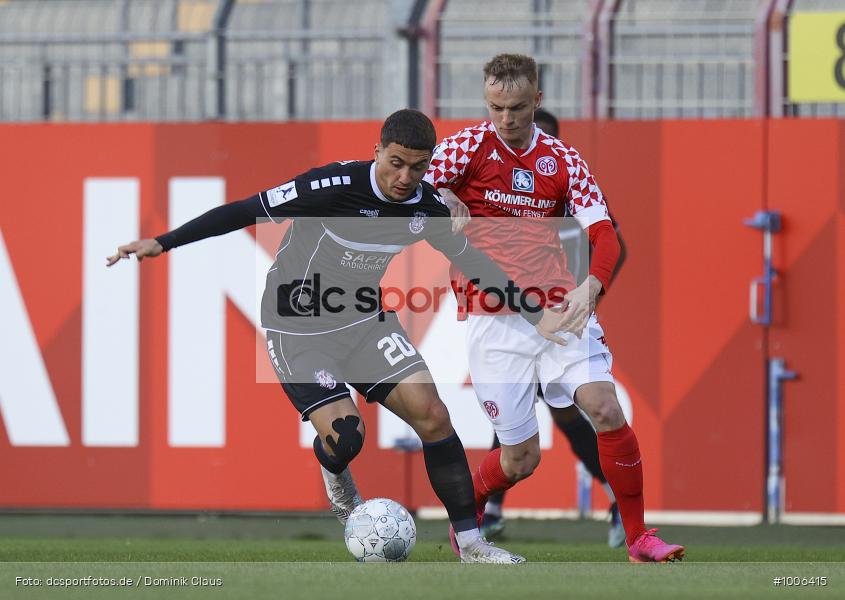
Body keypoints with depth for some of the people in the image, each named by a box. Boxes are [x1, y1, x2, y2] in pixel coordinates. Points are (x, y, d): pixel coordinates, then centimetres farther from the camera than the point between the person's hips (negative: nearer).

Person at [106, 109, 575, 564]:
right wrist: (163, 243, -23)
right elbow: (247, 211, -21)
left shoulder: (427, 207, -8)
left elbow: (470, 260, 10)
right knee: (344, 437, -20)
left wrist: (536, 316, 12)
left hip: (364, 322, 5)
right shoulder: (337, 186, -26)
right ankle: (335, 476, 21)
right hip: (299, 333, -5)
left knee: (432, 414, -12)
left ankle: (470, 544, -3)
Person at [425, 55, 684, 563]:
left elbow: (606, 235, -1)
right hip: (494, 319, -2)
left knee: (606, 408, -18)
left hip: (558, 306, 2)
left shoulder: (563, 159, 7)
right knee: (520, 460, -3)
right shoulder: (470, 146, 0)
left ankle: (639, 539, -7)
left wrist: (591, 287, -19)